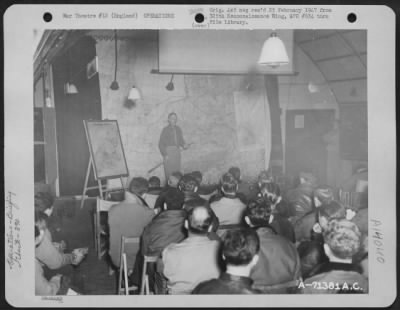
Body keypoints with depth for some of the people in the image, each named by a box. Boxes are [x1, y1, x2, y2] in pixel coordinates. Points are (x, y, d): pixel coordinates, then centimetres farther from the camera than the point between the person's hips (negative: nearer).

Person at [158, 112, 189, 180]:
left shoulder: (178, 129, 8)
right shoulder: (165, 130, -9)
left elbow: (181, 140, 18)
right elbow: (161, 144, -7)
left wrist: (184, 145, -4)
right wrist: (165, 155, -14)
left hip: (177, 151, 6)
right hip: (168, 152, -6)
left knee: (177, 171, 8)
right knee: (169, 172, -5)